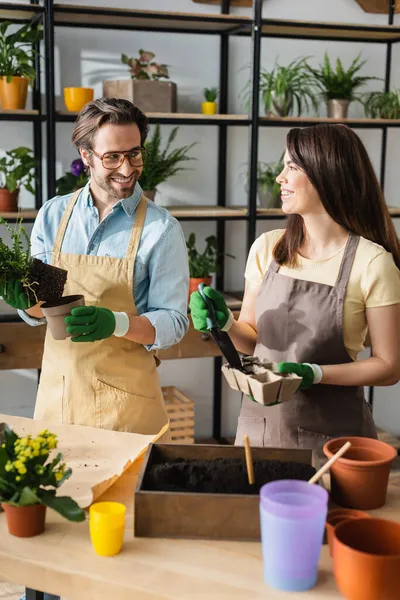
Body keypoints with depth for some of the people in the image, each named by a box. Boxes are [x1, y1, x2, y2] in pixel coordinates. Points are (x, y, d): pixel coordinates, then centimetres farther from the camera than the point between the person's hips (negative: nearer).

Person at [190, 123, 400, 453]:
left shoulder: (372, 262, -14)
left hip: (330, 432, -4)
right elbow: (253, 339, 8)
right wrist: (226, 323, -12)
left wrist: (314, 373, -20)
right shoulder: (268, 247, -1)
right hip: (259, 422, 4)